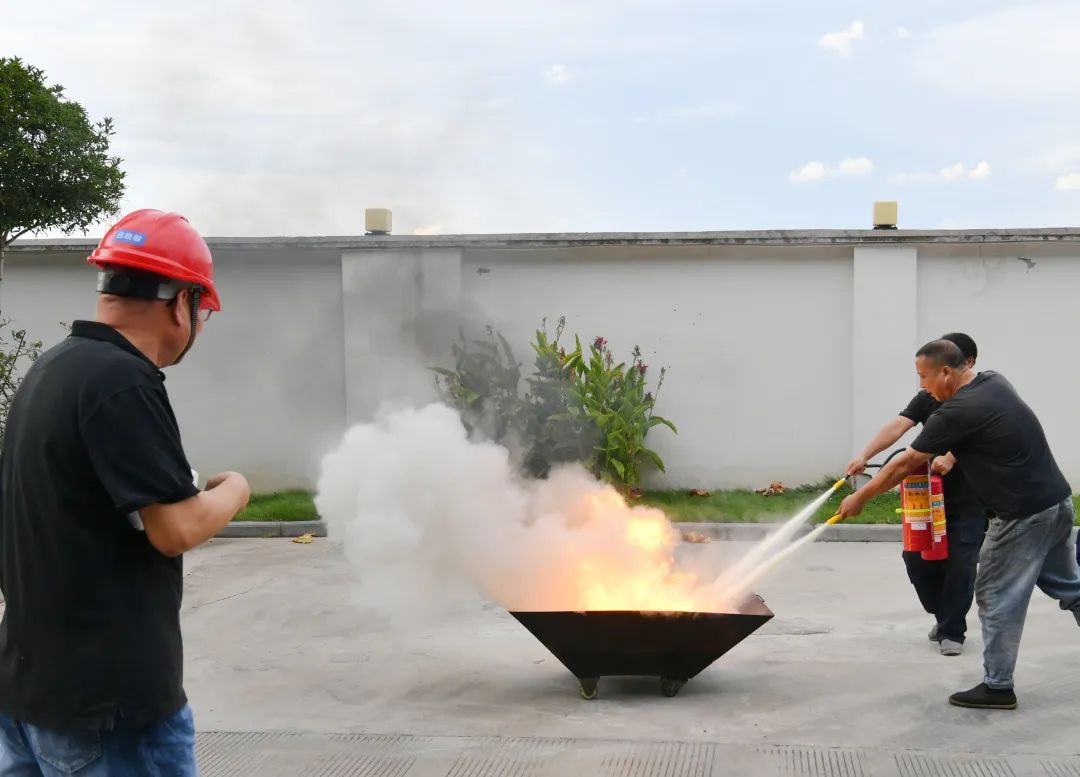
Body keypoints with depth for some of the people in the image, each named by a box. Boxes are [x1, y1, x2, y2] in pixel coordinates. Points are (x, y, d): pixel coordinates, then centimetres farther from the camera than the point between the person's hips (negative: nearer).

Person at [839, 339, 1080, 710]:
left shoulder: (959, 411, -18)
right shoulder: (995, 381, 7)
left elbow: (906, 463, -10)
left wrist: (860, 497, -1)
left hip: (1023, 515, -9)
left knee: (997, 598, 2)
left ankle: (997, 686, 10)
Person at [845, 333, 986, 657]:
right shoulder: (928, 397, 5)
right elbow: (897, 426, -9)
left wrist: (951, 457, -43)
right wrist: (864, 456, -25)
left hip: (969, 500, -4)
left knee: (960, 564, -5)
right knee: (917, 557, 1)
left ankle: (952, 631, 10)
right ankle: (944, 615, 24)